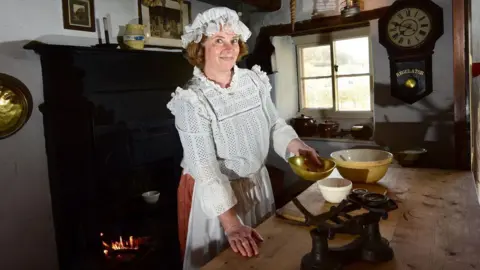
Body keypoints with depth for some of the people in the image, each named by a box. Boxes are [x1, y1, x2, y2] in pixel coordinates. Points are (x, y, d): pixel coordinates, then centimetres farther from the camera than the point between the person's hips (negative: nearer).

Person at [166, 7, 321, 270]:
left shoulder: (254, 81, -5)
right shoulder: (191, 99, -21)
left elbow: (275, 125, 5)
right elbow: (205, 167, -25)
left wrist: (295, 145, -15)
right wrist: (231, 224, -30)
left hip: (256, 184, 5)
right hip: (212, 195, -5)